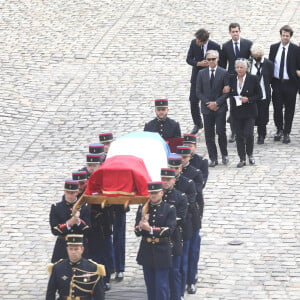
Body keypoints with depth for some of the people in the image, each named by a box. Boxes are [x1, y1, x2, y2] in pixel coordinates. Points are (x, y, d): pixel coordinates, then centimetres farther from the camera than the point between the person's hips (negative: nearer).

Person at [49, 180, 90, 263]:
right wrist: (69, 223, -19)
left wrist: (78, 220, -20)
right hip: (62, 246, 0)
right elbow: (55, 230, -5)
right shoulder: (56, 207, 2)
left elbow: (87, 230, -2)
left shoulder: (84, 208, 4)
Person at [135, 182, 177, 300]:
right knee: (150, 285, 11)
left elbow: (169, 230, -13)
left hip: (162, 253, -3)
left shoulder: (169, 209, -3)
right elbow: (137, 232, 1)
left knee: (162, 286, -3)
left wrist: (151, 229, -24)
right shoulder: (142, 209, 6)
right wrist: (140, 227, -22)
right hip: (147, 252, 3)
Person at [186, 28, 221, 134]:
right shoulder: (194, 43, -9)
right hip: (196, 76, 3)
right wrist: (198, 63, -21)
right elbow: (189, 59, -2)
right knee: (193, 101, 1)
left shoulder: (215, 46, -18)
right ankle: (197, 124, 20)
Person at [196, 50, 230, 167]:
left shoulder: (223, 73, -1)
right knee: (209, 135, 2)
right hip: (207, 108, 2)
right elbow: (198, 92, 5)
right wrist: (208, 103, -7)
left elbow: (227, 91, -3)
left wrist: (217, 103, -12)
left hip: (220, 108, -2)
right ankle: (213, 158, 8)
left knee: (221, 132, -8)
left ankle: (224, 154, 13)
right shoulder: (201, 73, 6)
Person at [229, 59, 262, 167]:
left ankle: (250, 154, 15)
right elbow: (229, 94, 11)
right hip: (237, 112, 3)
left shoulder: (253, 79, -7)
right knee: (239, 136, 5)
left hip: (249, 112, -3)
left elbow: (259, 96, -3)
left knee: (248, 134, -10)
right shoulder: (232, 79, 2)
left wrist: (248, 99, -17)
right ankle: (242, 159, 15)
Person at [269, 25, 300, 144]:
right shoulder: (274, 48, 3)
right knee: (277, 108, 8)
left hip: (290, 83, -2)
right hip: (277, 83, 2)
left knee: (289, 110, 5)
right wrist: (270, 81, 3)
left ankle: (287, 133, 17)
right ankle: (279, 130, 27)